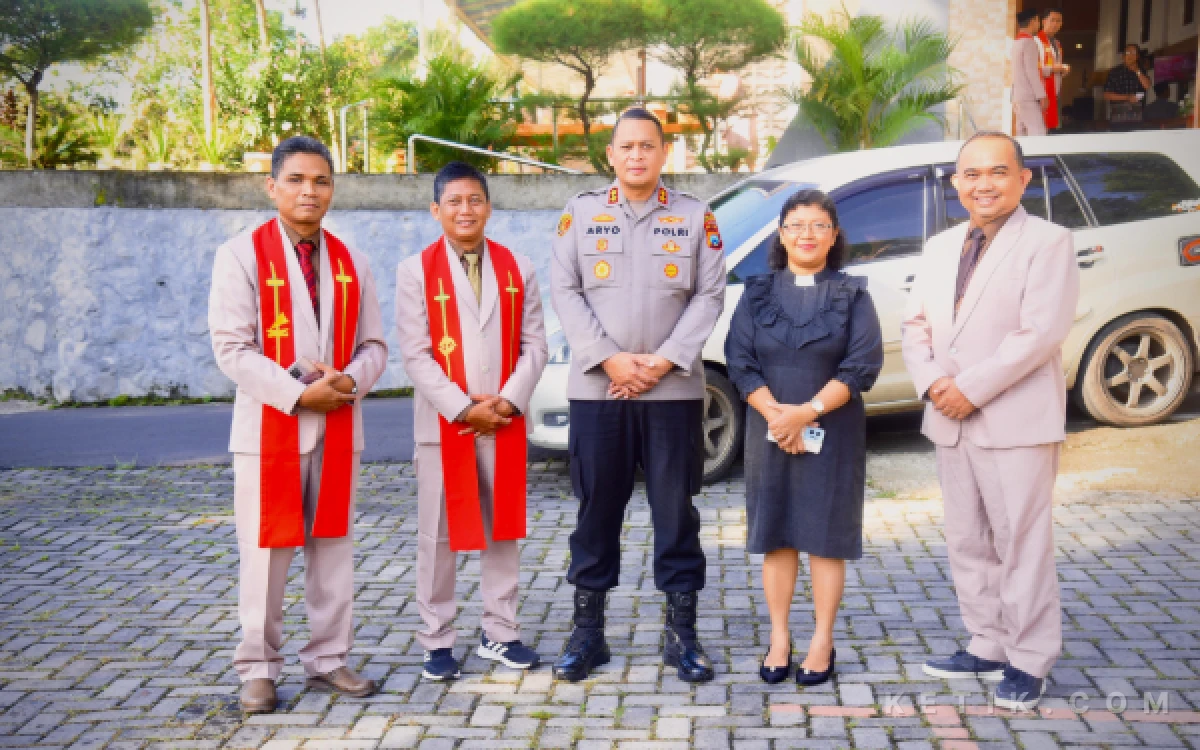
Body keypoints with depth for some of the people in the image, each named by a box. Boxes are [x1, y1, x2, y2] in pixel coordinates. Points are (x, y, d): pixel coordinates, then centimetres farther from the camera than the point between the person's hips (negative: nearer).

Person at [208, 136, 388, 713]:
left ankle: (327, 659, 20)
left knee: (333, 546, 9)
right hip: (269, 427, -4)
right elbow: (231, 347, -10)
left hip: (338, 426, 4)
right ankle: (258, 669, 13)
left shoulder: (351, 263, 11)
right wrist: (299, 393, -17)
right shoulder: (241, 255, -3)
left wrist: (348, 380, -12)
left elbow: (374, 345, 10)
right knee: (266, 551, 0)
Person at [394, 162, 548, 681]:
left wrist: (508, 402, -10)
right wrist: (465, 409, -14)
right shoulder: (416, 271, -1)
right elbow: (415, 354, -7)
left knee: (502, 530, 9)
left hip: (505, 424, 3)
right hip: (443, 425, -2)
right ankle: (437, 640, 13)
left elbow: (534, 345, 4)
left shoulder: (516, 269, 8)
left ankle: (499, 633, 20)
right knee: (438, 536, 3)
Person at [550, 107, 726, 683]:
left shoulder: (695, 217, 6)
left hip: (673, 391, 0)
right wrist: (611, 360, -10)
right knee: (597, 511, 7)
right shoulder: (581, 213, 6)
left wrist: (662, 362, -10)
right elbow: (565, 291, 0)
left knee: (675, 512, 4)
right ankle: (587, 631, 17)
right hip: (596, 390, 0)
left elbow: (709, 296, 1)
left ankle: (682, 633, 14)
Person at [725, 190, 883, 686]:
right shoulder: (759, 293, 7)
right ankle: (779, 638, 14)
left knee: (826, 536, 2)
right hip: (769, 433, 2)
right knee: (776, 534, 5)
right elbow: (739, 362, -1)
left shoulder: (852, 295, 2)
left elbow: (863, 365, -7)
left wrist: (806, 413, -17)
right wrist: (776, 414, -15)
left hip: (832, 433, -1)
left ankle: (822, 642, 12)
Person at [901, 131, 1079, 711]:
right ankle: (987, 646, 26)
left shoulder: (1048, 243, -6)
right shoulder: (940, 248, 15)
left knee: (1021, 544, -2)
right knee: (967, 543, 13)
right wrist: (932, 382, -7)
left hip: (1016, 423, -7)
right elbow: (915, 326, 12)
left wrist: (971, 388, -18)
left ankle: (1029, 662, 8)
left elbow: (1041, 332, -16)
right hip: (951, 423, 7)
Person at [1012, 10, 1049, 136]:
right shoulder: (1029, 42, -11)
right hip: (1029, 97, -9)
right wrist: (1042, 95, -14)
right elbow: (1032, 71, -16)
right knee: (1038, 134, -12)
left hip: (1019, 96, 9)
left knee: (1023, 133, 7)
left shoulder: (1017, 43, 16)